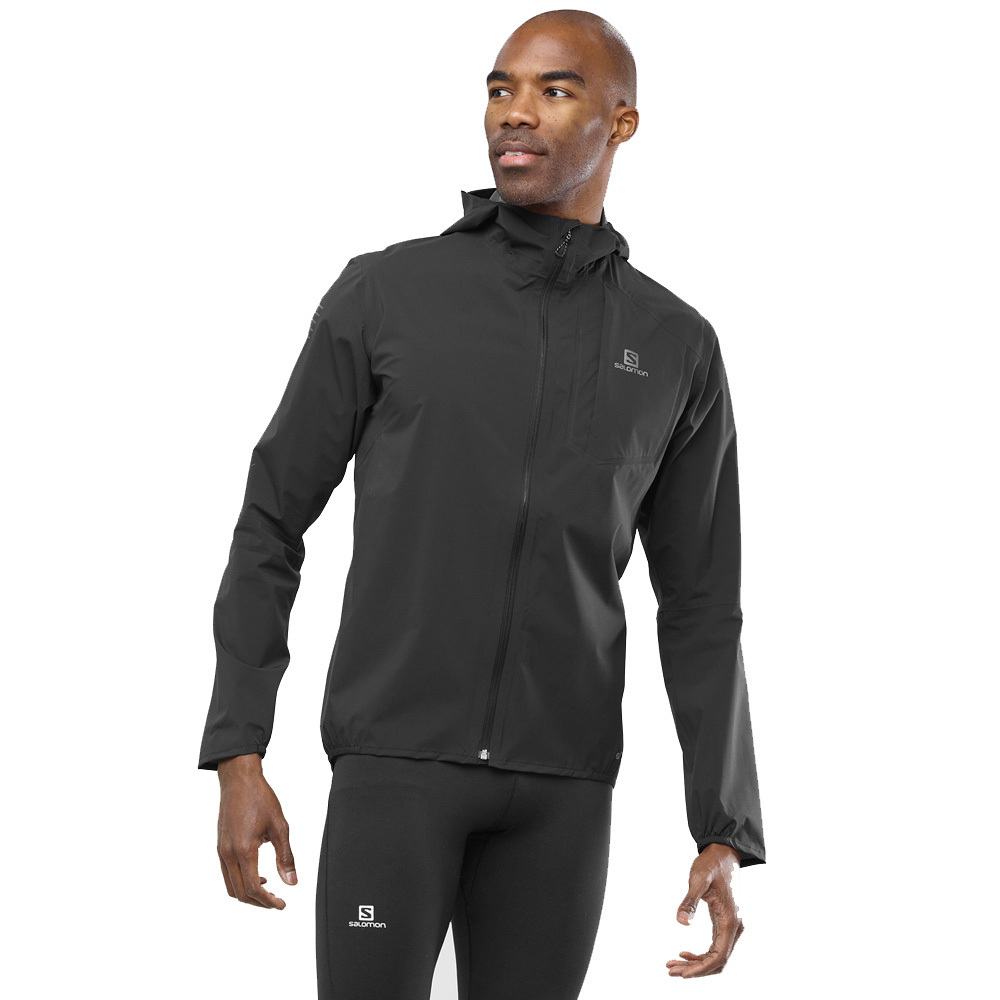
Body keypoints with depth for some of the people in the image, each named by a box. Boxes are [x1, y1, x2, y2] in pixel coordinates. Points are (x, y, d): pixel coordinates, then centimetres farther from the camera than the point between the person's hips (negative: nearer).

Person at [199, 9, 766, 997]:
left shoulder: (677, 347, 5)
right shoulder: (383, 295, -1)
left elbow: (700, 606, 8)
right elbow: (271, 523, 3)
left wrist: (727, 841, 0)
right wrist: (237, 760, -6)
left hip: (559, 780, 2)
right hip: (399, 757, -2)